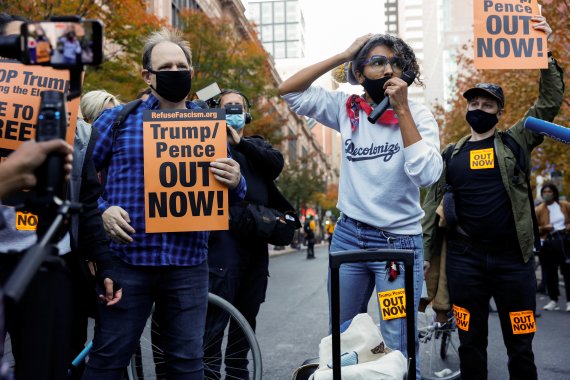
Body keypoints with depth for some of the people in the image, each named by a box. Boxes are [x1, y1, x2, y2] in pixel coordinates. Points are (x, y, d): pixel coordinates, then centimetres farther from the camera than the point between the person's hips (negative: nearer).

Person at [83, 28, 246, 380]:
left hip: (188, 263, 2)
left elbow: (228, 197, 12)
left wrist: (235, 183, -11)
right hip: (126, 258, -1)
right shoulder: (117, 119, 5)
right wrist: (101, 211, -10)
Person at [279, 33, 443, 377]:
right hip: (348, 236, 4)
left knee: (398, 350, 1)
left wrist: (402, 110, -24)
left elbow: (427, 174, -23)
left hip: (399, 241, -3)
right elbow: (288, 91, -5)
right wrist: (343, 56, -9)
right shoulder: (347, 109, 0)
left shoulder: (418, 115, -8)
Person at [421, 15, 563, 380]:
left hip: (514, 259, -1)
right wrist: (424, 252, 3)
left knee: (520, 345, 7)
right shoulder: (451, 155, 9)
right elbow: (432, 206, 9)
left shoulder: (515, 141, 6)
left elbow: (551, 102, -3)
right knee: (471, 342, 10)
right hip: (465, 259, 1)